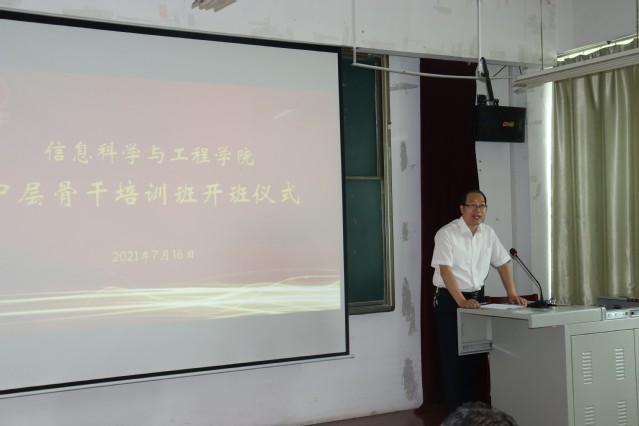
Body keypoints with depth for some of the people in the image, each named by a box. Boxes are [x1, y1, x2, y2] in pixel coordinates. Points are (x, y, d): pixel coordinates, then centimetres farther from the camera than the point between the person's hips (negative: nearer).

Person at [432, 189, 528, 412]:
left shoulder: (488, 233, 4)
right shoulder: (447, 234, -15)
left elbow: (502, 263, 9)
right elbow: (445, 270, -23)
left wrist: (512, 294, -1)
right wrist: (462, 301, -31)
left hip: (477, 298, 6)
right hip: (450, 300, -6)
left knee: (474, 356, 9)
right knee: (453, 358, -3)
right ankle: (455, 412, 7)